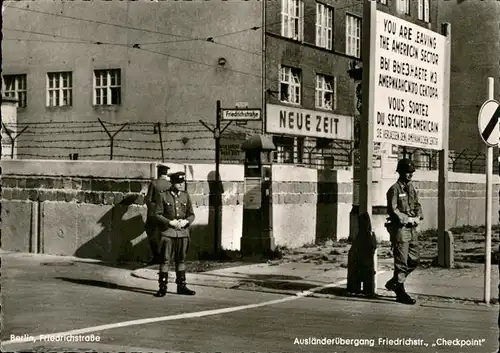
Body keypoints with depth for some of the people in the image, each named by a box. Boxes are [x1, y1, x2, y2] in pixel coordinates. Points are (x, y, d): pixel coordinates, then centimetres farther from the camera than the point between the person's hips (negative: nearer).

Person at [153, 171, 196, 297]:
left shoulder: (185, 196, 10)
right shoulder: (162, 196, -1)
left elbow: (191, 214, 11)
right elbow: (158, 214, -3)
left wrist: (186, 221, -10)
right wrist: (170, 222, -15)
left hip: (183, 232, 3)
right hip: (167, 232, -3)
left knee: (181, 260, 10)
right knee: (165, 260, -4)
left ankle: (181, 286, 17)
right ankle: (163, 287, 2)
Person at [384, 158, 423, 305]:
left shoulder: (412, 188, 14)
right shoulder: (394, 189, -10)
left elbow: (417, 205, 20)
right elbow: (393, 210, -15)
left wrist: (418, 217, 1)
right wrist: (408, 219, -13)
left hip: (412, 229, 8)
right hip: (400, 229, -8)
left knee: (415, 260, 10)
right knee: (401, 262, -3)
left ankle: (394, 282, 26)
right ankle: (400, 292, 5)